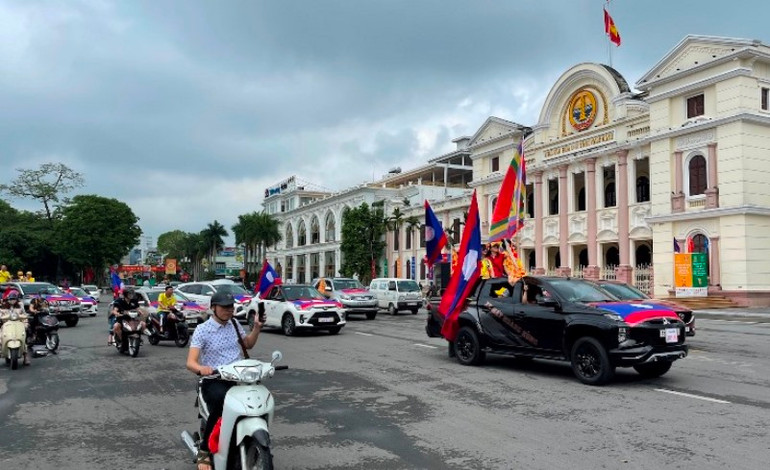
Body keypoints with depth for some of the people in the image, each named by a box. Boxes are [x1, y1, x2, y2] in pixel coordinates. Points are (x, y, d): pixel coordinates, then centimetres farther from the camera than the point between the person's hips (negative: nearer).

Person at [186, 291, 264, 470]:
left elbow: (248, 344, 28)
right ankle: (204, 450, -16)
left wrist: (257, 327, 10)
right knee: (221, 406, -35)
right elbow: (190, 362, -15)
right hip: (214, 380, -5)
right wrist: (201, 368, -39)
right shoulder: (202, 330, -6)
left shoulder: (235, 324, 11)